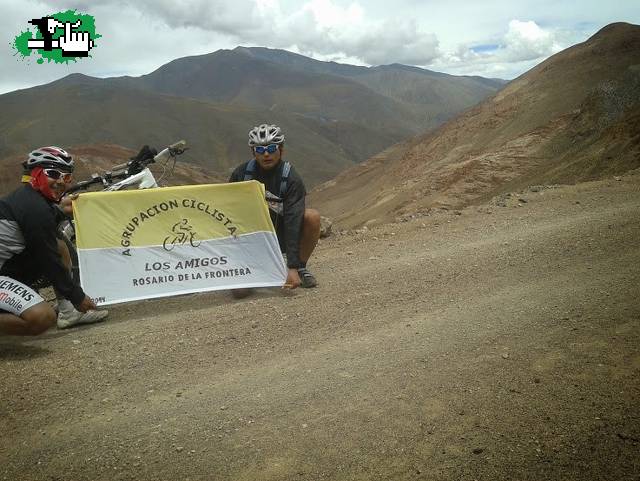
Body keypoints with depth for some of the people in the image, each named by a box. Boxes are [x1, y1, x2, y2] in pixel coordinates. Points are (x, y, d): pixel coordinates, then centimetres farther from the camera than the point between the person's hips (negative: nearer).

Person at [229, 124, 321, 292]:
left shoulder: (292, 179, -20)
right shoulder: (242, 172, -12)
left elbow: (293, 221, -28)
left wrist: (292, 267, -34)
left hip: (281, 235, 0)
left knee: (312, 216, -26)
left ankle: (301, 268, -6)